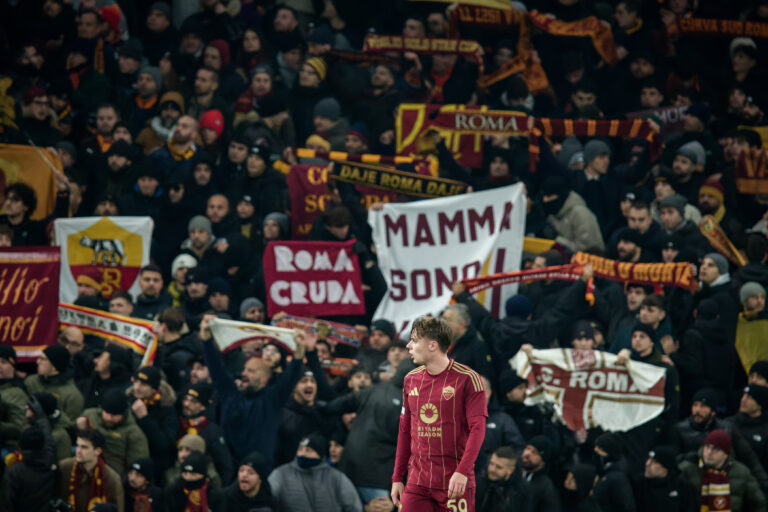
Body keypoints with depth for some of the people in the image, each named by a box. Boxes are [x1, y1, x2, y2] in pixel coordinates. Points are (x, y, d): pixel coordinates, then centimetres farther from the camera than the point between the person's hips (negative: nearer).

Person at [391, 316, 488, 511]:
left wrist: (462, 472, -23)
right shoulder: (411, 380, 11)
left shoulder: (467, 379, -7)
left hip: (455, 483, -5)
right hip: (417, 483, 5)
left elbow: (477, 429, -12)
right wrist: (397, 478, 15)